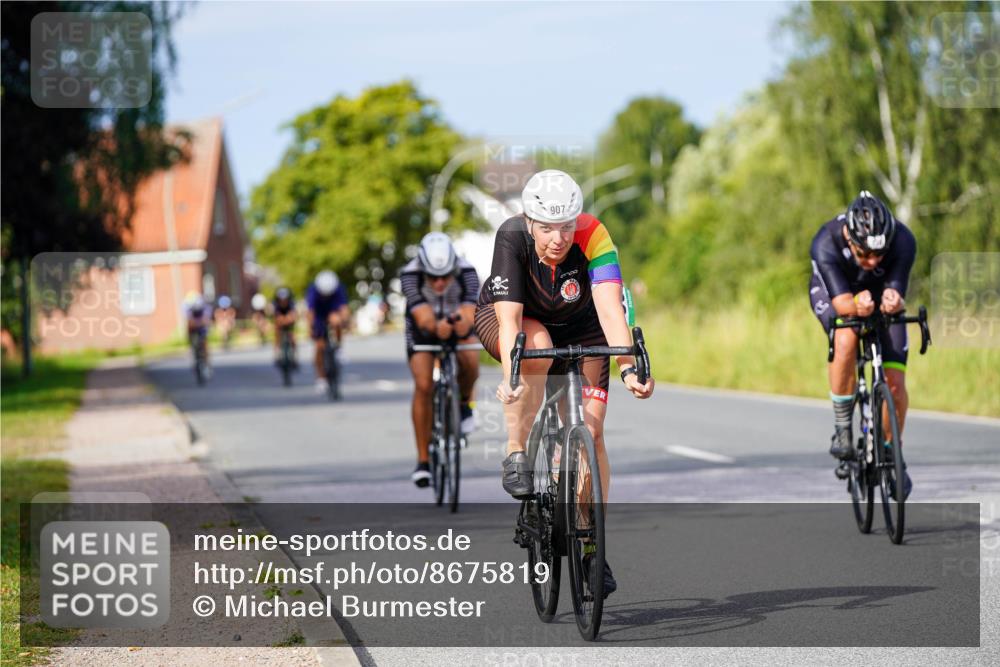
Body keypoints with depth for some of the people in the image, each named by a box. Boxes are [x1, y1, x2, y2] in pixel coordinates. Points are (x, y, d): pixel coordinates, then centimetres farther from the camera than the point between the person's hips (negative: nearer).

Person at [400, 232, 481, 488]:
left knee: (470, 362, -30)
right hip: (423, 327, 0)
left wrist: (460, 321, -66)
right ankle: (423, 461, -8)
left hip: (458, 323, 0)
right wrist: (439, 326, -65)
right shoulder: (410, 275, -34)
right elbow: (424, 318, -44)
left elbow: (469, 315, -44)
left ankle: (464, 402, 3)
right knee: (423, 386, -17)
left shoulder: (467, 273, -32)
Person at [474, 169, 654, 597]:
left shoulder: (593, 237, -33)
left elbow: (610, 310, -42)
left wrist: (628, 368, -57)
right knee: (537, 348, -38)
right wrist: (510, 378, -56)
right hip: (511, 318, -1)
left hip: (577, 326, 1)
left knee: (591, 429, -12)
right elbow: (510, 318, -40)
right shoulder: (512, 238, -34)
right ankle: (516, 455, -20)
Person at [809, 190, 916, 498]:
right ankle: (842, 429, -18)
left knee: (894, 383, -10)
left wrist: (893, 302, -57)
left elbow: (897, 294, -33)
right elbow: (841, 302, -41)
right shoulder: (826, 244, -38)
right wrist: (857, 306, -64)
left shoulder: (903, 241, -34)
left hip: (882, 292, 2)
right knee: (846, 340, -35)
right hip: (833, 291, -2)